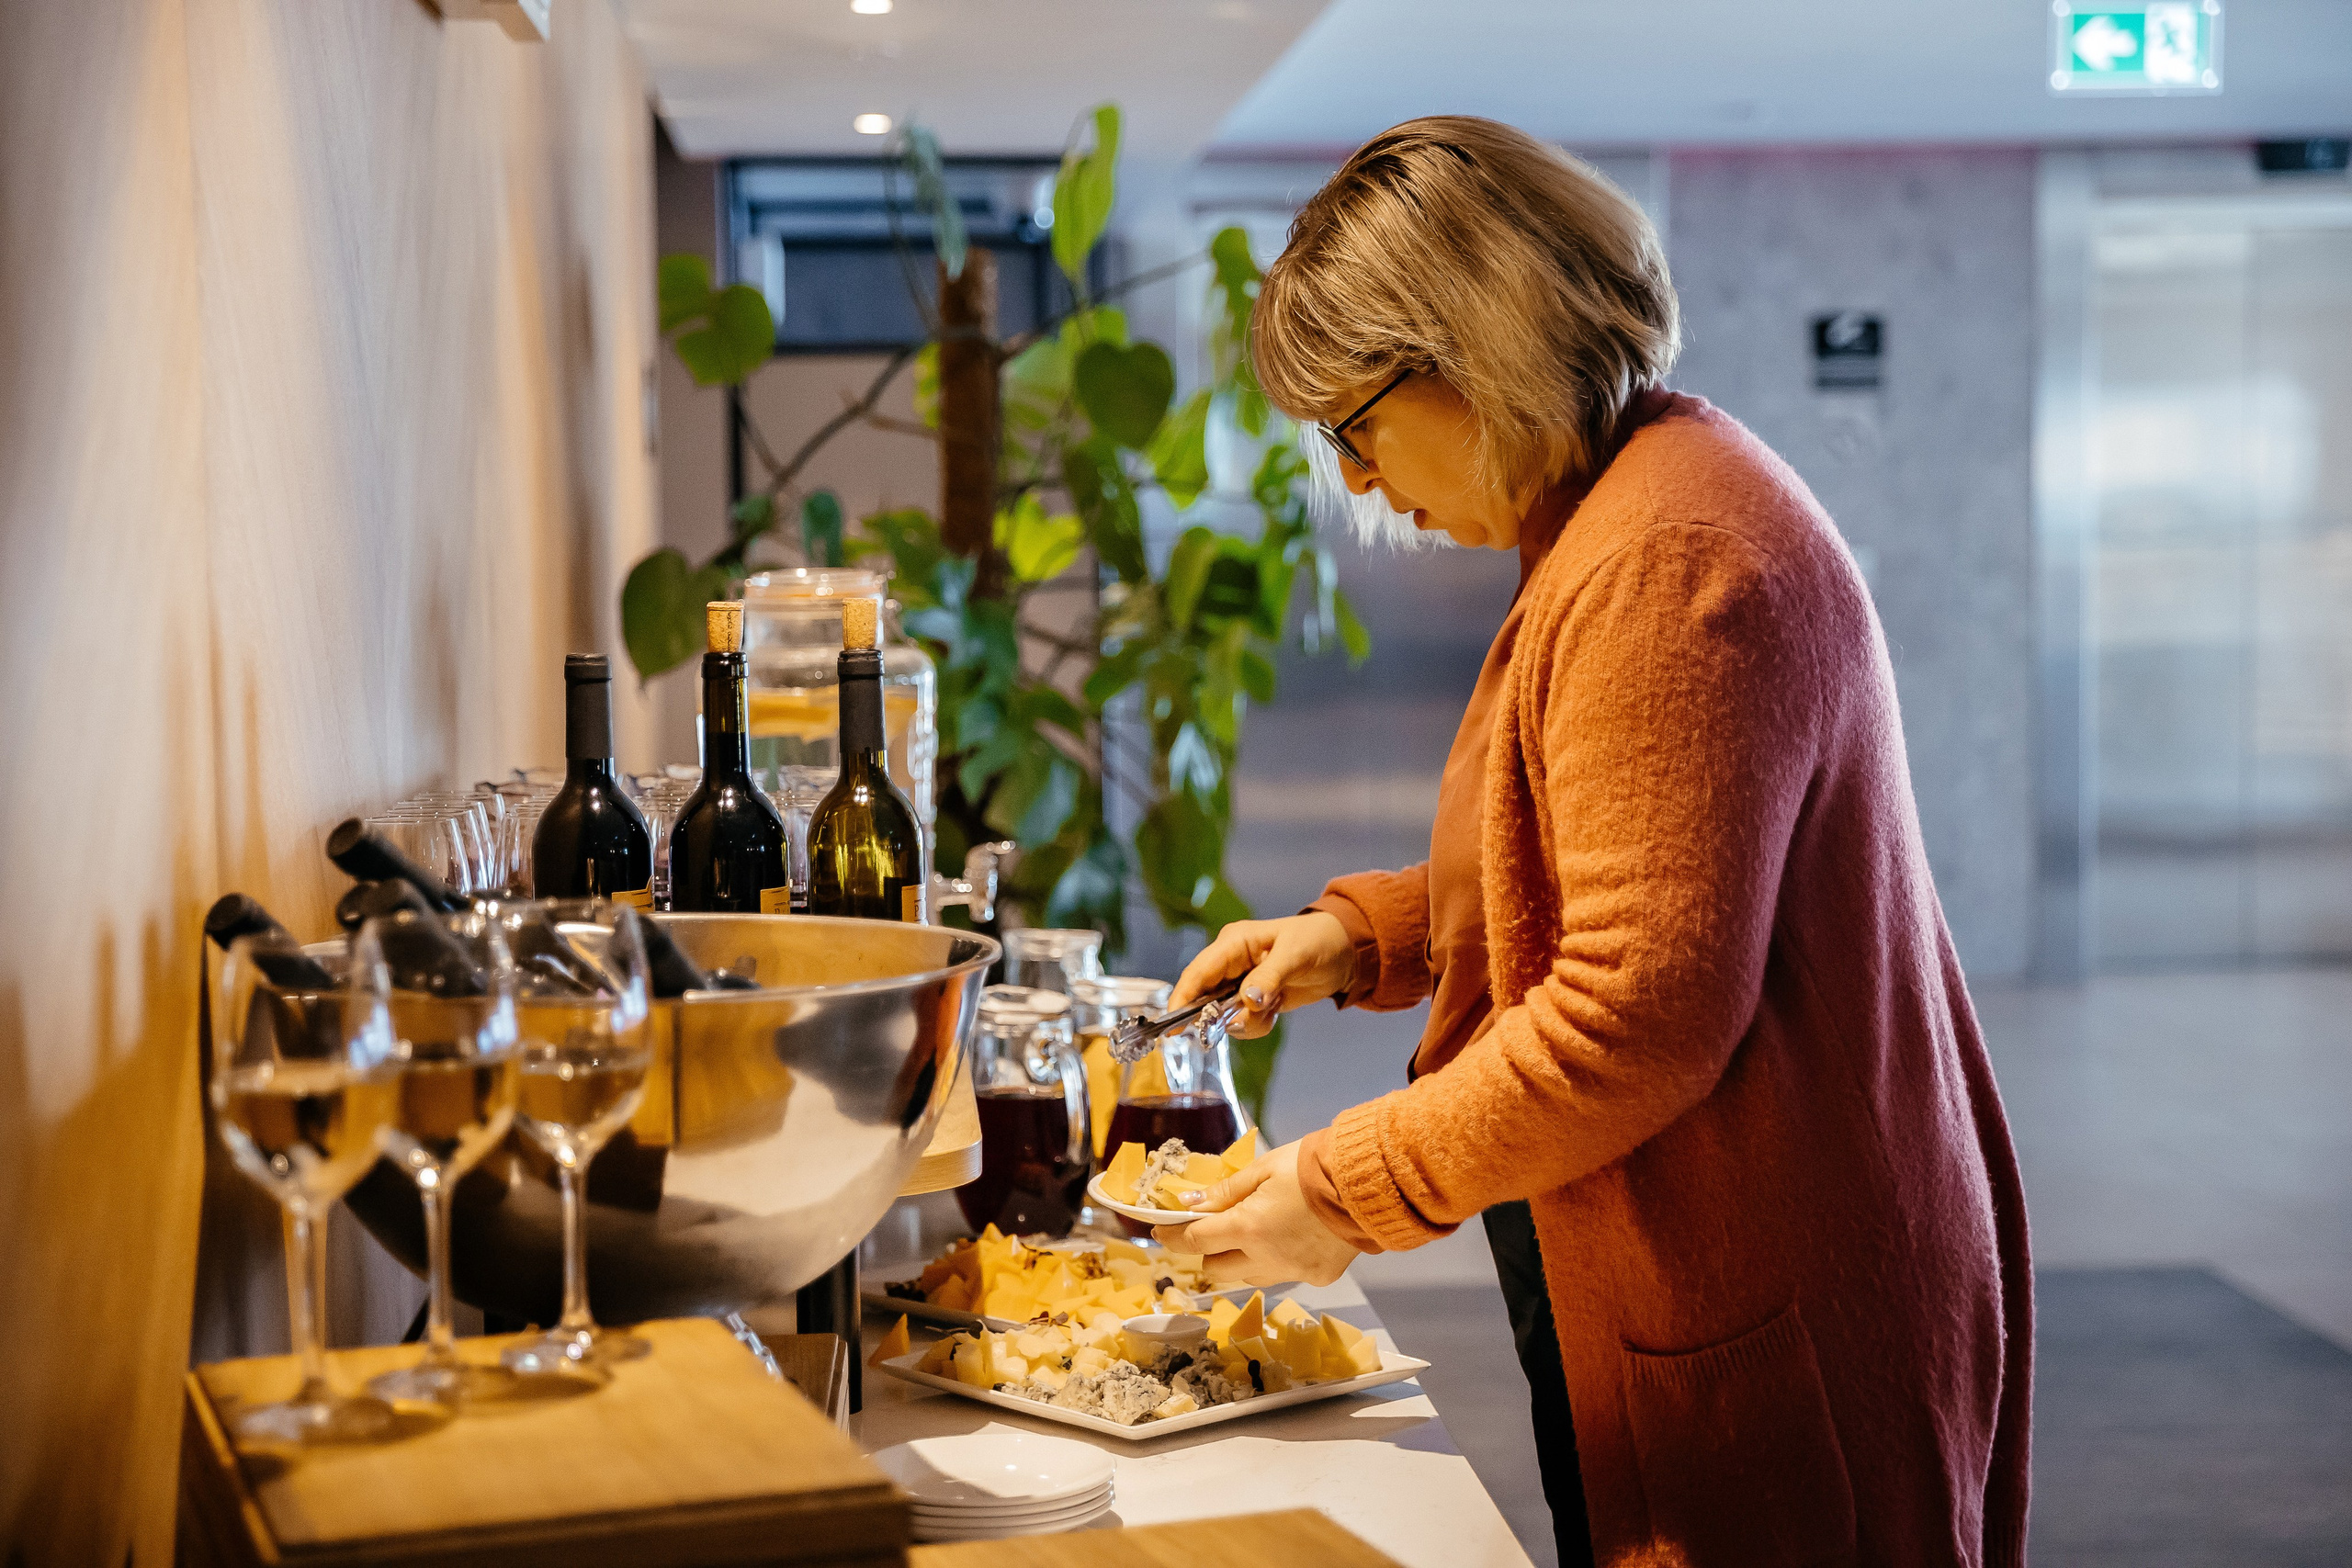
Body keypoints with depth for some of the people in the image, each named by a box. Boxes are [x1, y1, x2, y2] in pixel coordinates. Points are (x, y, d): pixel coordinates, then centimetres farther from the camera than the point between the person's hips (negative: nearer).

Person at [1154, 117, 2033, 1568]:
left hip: (1771, 1329, -10)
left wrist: (1349, 1190, -16)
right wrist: (1362, 935, 12)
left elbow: (1641, 1011, -25)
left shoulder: (1667, 566, -21)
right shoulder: (1625, 514, 13)